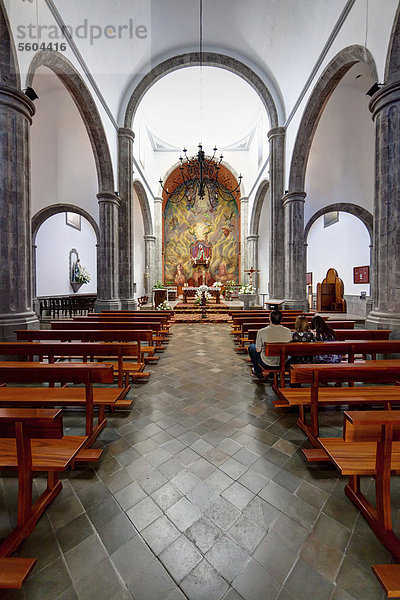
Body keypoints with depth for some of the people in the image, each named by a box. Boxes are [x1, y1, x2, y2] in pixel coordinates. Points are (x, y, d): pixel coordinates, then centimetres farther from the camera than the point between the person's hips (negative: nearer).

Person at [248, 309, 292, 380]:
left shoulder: (261, 332, -23)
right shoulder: (288, 331, -14)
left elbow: (258, 350, -12)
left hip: (267, 363, -3)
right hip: (283, 362, 4)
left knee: (251, 347, 22)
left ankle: (258, 372, 36)